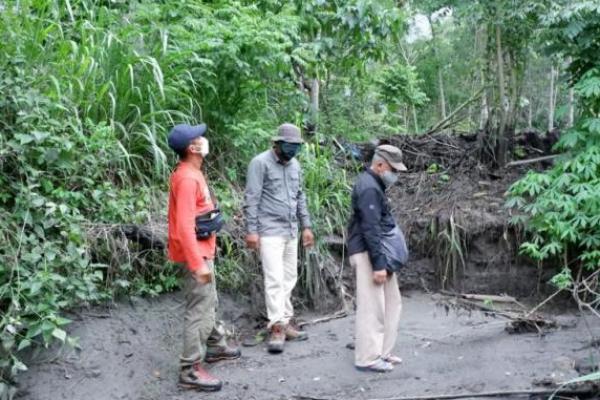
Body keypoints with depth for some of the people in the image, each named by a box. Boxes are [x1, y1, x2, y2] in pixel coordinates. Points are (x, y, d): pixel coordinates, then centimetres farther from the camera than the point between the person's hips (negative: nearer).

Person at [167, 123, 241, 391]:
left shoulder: (192, 173, 10)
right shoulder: (187, 178, -21)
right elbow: (184, 226, -26)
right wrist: (198, 263, -28)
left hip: (202, 251, 10)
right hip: (195, 253, -10)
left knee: (209, 302, 23)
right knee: (199, 309, -7)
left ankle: (215, 347, 39)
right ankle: (191, 370, -2)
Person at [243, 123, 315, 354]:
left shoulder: (294, 165, 13)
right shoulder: (260, 163, -9)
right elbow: (251, 199, -11)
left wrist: (306, 226, 15)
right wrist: (251, 230, -16)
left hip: (291, 231, 7)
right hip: (270, 231, -7)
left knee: (289, 278, 10)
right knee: (275, 279, -9)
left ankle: (285, 322, 19)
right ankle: (277, 328, -5)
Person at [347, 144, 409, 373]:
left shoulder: (373, 185, 17)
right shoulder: (369, 188, -16)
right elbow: (370, 229, -22)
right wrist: (378, 264, -24)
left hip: (381, 253, 11)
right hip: (368, 253, -11)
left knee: (392, 302, 14)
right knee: (372, 306, -7)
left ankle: (382, 352, 21)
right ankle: (367, 358, 0)